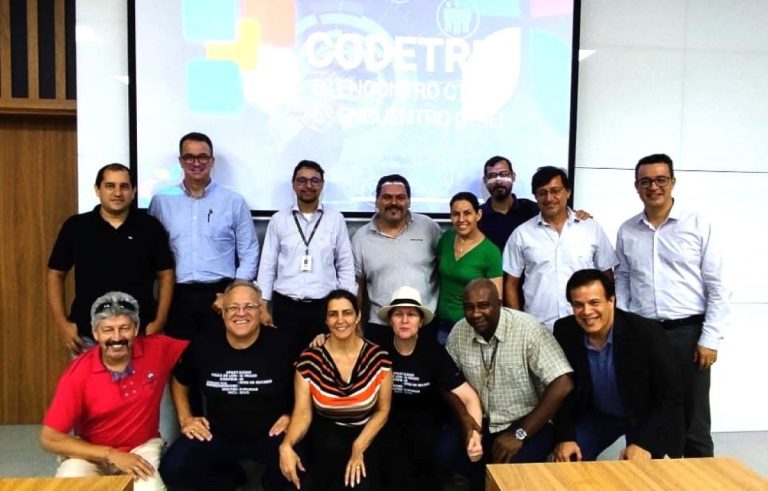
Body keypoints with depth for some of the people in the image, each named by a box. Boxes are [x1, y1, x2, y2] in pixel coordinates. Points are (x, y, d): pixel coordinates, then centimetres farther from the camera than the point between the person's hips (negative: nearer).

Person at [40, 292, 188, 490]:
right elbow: (49, 438, -15)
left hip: (143, 448, 0)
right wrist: (111, 455, -21)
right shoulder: (79, 373, -18)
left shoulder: (157, 350, -16)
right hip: (92, 454, 0)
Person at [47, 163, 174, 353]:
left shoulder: (150, 227, 0)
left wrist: (159, 322, -5)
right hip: (87, 336, 1)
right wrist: (62, 324, -2)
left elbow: (165, 275, 4)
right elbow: (55, 274, 7)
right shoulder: (75, 226, 2)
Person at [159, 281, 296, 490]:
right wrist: (185, 418, 8)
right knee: (172, 469, -17)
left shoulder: (282, 343, -12)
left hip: (269, 435, -2)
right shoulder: (203, 344, -4)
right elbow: (179, 381, 16)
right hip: (217, 436, 3)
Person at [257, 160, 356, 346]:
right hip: (285, 307, 1)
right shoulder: (278, 219, 4)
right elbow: (267, 266, 6)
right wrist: (262, 307, 1)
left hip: (325, 307, 0)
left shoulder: (336, 219, 3)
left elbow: (346, 266, 5)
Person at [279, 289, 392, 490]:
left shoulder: (379, 358, -10)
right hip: (325, 435, 1)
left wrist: (358, 448, -14)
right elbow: (302, 413, -11)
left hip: (365, 437, -1)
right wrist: (286, 446, -30)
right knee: (333, 446, -30)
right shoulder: (309, 360, -10)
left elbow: (382, 410, -2)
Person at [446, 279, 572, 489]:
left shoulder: (528, 329, -19)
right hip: (480, 423, 4)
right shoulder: (458, 332, -3)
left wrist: (520, 434, -22)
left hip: (527, 424, -4)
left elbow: (562, 385, -24)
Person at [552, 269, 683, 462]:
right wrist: (565, 437, -17)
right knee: (565, 461, -9)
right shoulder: (564, 332, -19)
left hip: (646, 416, -2)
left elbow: (670, 395, -20)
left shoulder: (646, 332, -27)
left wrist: (645, 444, -27)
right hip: (595, 415, 3)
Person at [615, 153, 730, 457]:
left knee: (693, 421, 6)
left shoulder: (698, 225, -4)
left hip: (687, 333, -3)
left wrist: (710, 339, -9)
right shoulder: (627, 231, 7)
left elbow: (718, 287, -4)